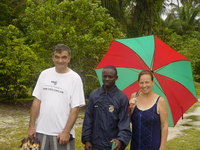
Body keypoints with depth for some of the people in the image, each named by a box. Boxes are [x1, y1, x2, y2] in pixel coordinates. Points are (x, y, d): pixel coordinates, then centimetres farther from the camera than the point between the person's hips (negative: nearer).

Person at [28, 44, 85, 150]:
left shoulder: (75, 78, -7)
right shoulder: (44, 74, 4)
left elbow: (75, 108, -9)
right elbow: (37, 101, 7)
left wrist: (66, 132, -13)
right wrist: (31, 125, 3)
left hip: (62, 133, -3)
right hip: (40, 131, 3)